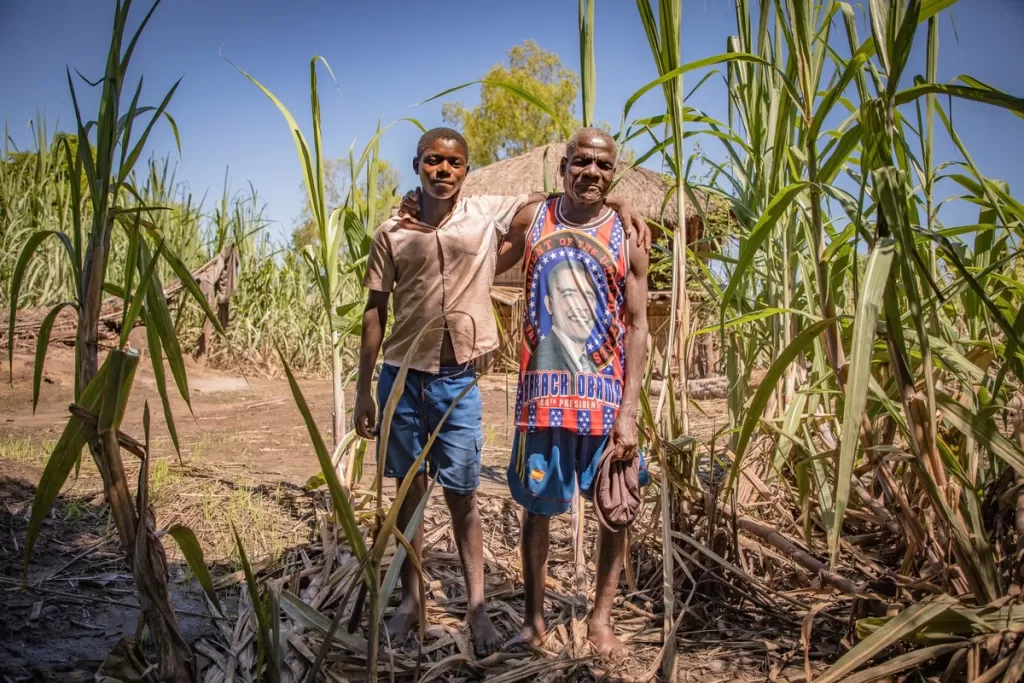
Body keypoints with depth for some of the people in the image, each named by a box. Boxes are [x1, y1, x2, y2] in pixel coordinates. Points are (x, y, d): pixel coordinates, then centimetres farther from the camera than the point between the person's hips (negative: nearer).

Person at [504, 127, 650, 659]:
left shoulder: (627, 239, 0)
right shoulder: (532, 219, 3)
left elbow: (638, 327, -3)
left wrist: (629, 411, -10)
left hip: (606, 392, 0)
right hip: (543, 389, 0)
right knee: (536, 505, 9)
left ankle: (601, 618, 26)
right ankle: (534, 618, 26)